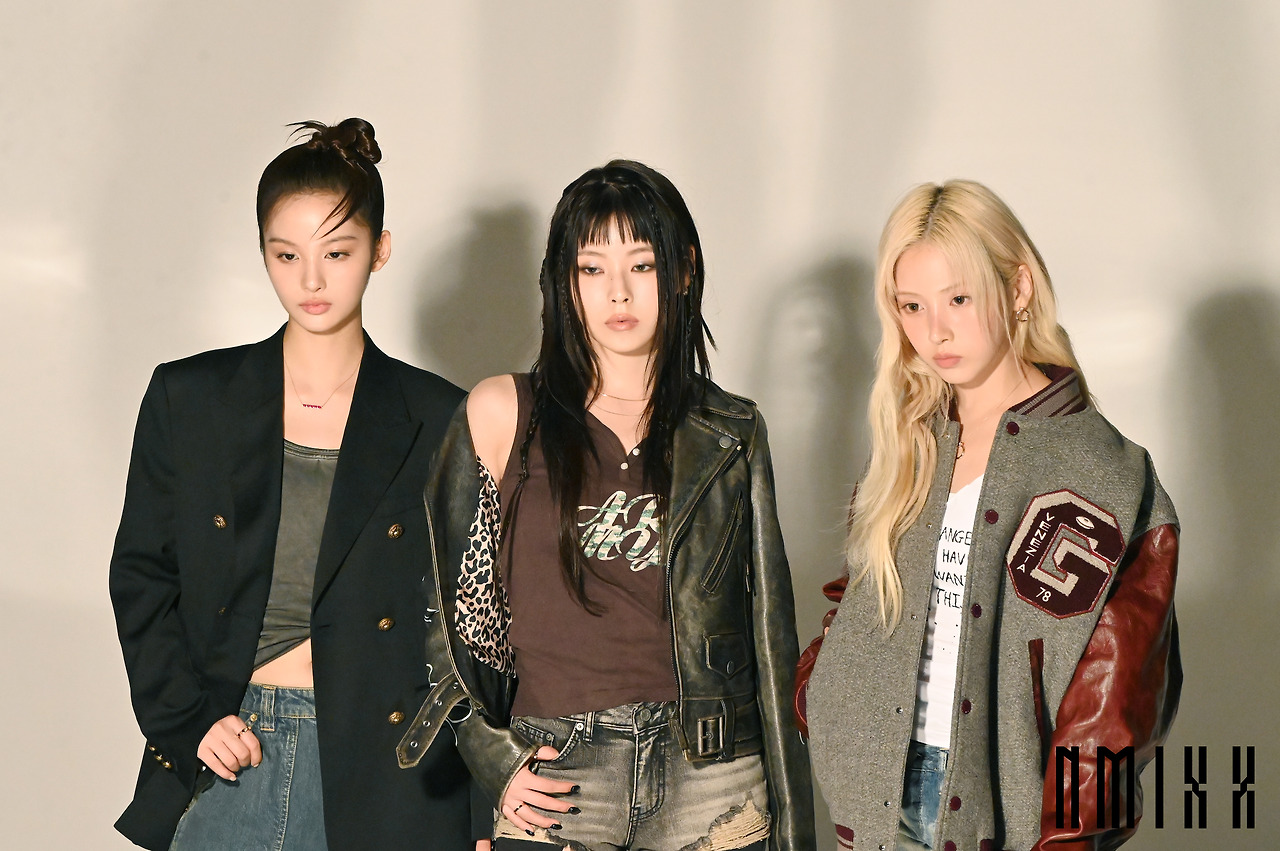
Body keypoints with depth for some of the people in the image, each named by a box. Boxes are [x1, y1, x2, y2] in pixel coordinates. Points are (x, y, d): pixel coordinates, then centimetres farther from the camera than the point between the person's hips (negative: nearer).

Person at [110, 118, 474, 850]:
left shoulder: (439, 421, 2)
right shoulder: (188, 399, 6)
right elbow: (141, 578, 10)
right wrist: (186, 720, -1)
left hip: (381, 778, -1)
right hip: (227, 758, 1)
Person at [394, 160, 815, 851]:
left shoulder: (732, 436, 7)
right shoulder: (504, 416, 2)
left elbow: (767, 630, 9)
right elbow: (445, 605, 6)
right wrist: (496, 761, -3)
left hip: (712, 786, 1)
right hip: (553, 783, -1)